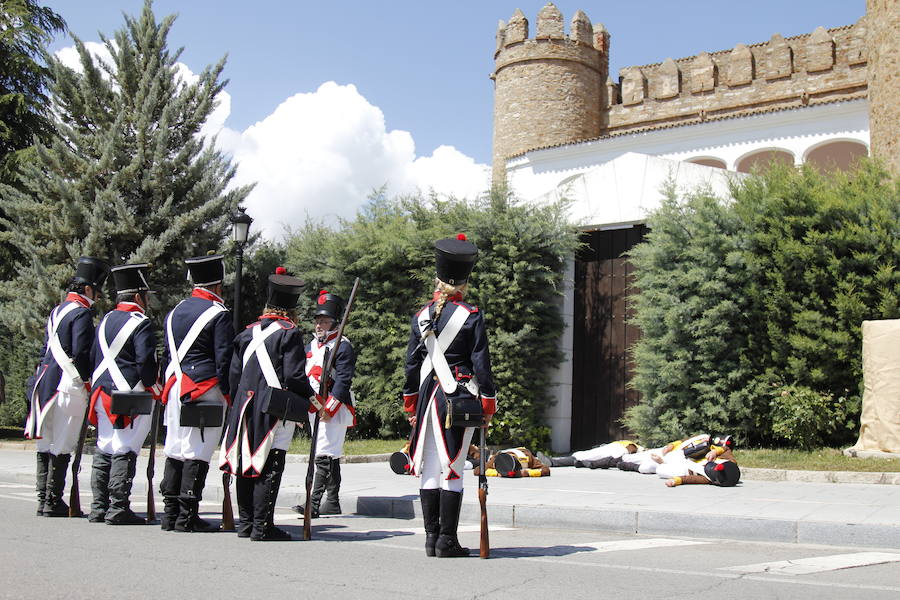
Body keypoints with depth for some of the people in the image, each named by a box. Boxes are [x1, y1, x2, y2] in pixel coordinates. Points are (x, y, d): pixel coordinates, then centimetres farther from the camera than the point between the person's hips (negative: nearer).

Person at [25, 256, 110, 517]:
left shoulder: (57, 310, 16)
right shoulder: (82, 313, -12)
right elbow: (80, 353, -18)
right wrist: (88, 379, -5)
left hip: (45, 381, 9)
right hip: (69, 386, -9)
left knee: (46, 442, 12)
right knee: (62, 445, -4)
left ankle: (43, 497, 17)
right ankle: (53, 501, -2)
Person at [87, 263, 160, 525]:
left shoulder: (105, 321, 13)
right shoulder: (141, 324, -10)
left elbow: (93, 358, 17)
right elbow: (146, 361, -16)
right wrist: (155, 390, -4)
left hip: (102, 394, 8)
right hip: (131, 398, -8)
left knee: (103, 450, 11)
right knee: (125, 451, -5)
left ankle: (99, 508, 15)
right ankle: (118, 509, -5)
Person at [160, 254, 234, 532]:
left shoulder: (175, 312, 16)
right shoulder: (218, 314, -7)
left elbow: (167, 355, 18)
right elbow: (224, 359, -11)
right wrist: (227, 394, -6)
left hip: (175, 389, 7)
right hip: (206, 390, -7)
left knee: (175, 450, 10)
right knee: (198, 452, -5)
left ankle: (170, 513, 13)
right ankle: (187, 516, -4)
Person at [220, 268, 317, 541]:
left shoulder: (248, 332, 11)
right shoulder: (290, 333, -7)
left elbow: (234, 374, 12)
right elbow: (294, 376, -14)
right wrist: (312, 399, 1)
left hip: (245, 406, 6)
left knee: (246, 462, 11)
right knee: (270, 466, -4)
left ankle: (246, 522, 19)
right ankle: (262, 526, -3)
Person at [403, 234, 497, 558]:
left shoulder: (421, 315, 7)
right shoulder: (472, 317, -5)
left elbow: (412, 362, 9)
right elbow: (481, 363, -6)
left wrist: (410, 404, 17)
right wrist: (488, 404, 1)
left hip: (428, 397, 4)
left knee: (428, 468, 8)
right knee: (452, 469, -2)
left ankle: (431, 538, 12)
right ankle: (447, 541, -1)